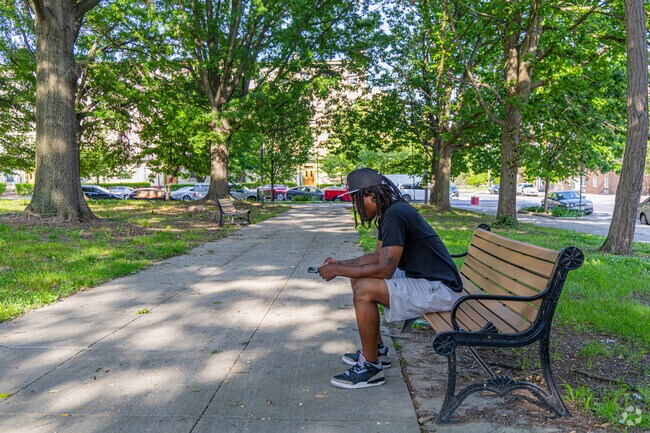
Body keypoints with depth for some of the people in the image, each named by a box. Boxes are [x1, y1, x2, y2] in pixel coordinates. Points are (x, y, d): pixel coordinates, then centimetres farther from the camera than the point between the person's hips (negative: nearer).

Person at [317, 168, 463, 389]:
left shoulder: (395, 215, -22)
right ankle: (377, 350, 22)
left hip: (439, 289, -11)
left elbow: (385, 269, -26)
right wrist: (340, 263, 8)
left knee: (364, 289, -23)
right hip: (420, 279, 11)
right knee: (359, 277, 13)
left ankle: (371, 367, -6)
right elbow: (378, 256, 19)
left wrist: (337, 270, -17)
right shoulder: (389, 213, 9)